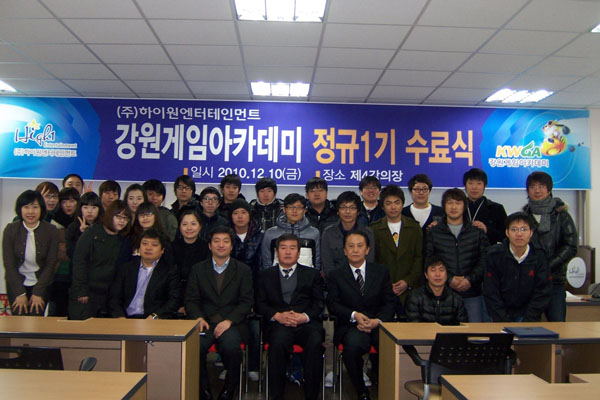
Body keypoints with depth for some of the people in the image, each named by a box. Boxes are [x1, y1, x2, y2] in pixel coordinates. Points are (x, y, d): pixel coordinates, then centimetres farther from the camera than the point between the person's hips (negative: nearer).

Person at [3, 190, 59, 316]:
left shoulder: (51, 230, -8)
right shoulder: (10, 229, -8)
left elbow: (50, 264, -5)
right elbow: (9, 264, -6)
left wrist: (38, 293, -8)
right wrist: (20, 293, -10)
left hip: (41, 283, 0)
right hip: (16, 283, 1)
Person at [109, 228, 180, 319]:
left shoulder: (170, 271, 10)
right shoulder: (125, 268, 19)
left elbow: (174, 301, 0)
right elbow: (114, 297, 12)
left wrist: (154, 316, -15)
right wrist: (120, 317, -7)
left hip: (156, 322, -2)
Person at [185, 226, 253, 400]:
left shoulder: (243, 270, 10)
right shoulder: (198, 269, 14)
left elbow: (246, 302, 3)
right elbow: (191, 299, 9)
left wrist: (229, 321, -13)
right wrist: (198, 318, -12)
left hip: (232, 323, -1)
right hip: (205, 322, 1)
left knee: (231, 346, -32)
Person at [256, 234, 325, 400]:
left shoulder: (312, 274, 21)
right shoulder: (266, 275, 21)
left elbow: (319, 303, 11)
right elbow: (260, 304, 11)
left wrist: (304, 316, -9)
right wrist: (278, 316, -9)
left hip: (306, 323, 0)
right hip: (278, 324, 0)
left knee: (315, 342, -33)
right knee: (279, 341, -35)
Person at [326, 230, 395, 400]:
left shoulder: (382, 271, 15)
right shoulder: (335, 275, 12)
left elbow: (389, 303, 8)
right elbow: (333, 304, 1)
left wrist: (378, 320, -12)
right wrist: (355, 315, -16)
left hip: (378, 324, 1)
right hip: (350, 326, -1)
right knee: (354, 343, -35)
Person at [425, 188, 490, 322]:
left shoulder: (478, 232, 12)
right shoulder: (433, 232, 9)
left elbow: (484, 261, 4)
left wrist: (470, 280, -10)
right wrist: (449, 279, -11)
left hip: (472, 292, 1)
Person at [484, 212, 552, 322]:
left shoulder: (539, 257, -5)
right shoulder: (494, 254, -10)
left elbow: (542, 294, -3)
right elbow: (491, 293, -9)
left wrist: (528, 322, -11)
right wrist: (503, 322, -14)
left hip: (527, 314, 1)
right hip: (501, 314, -1)